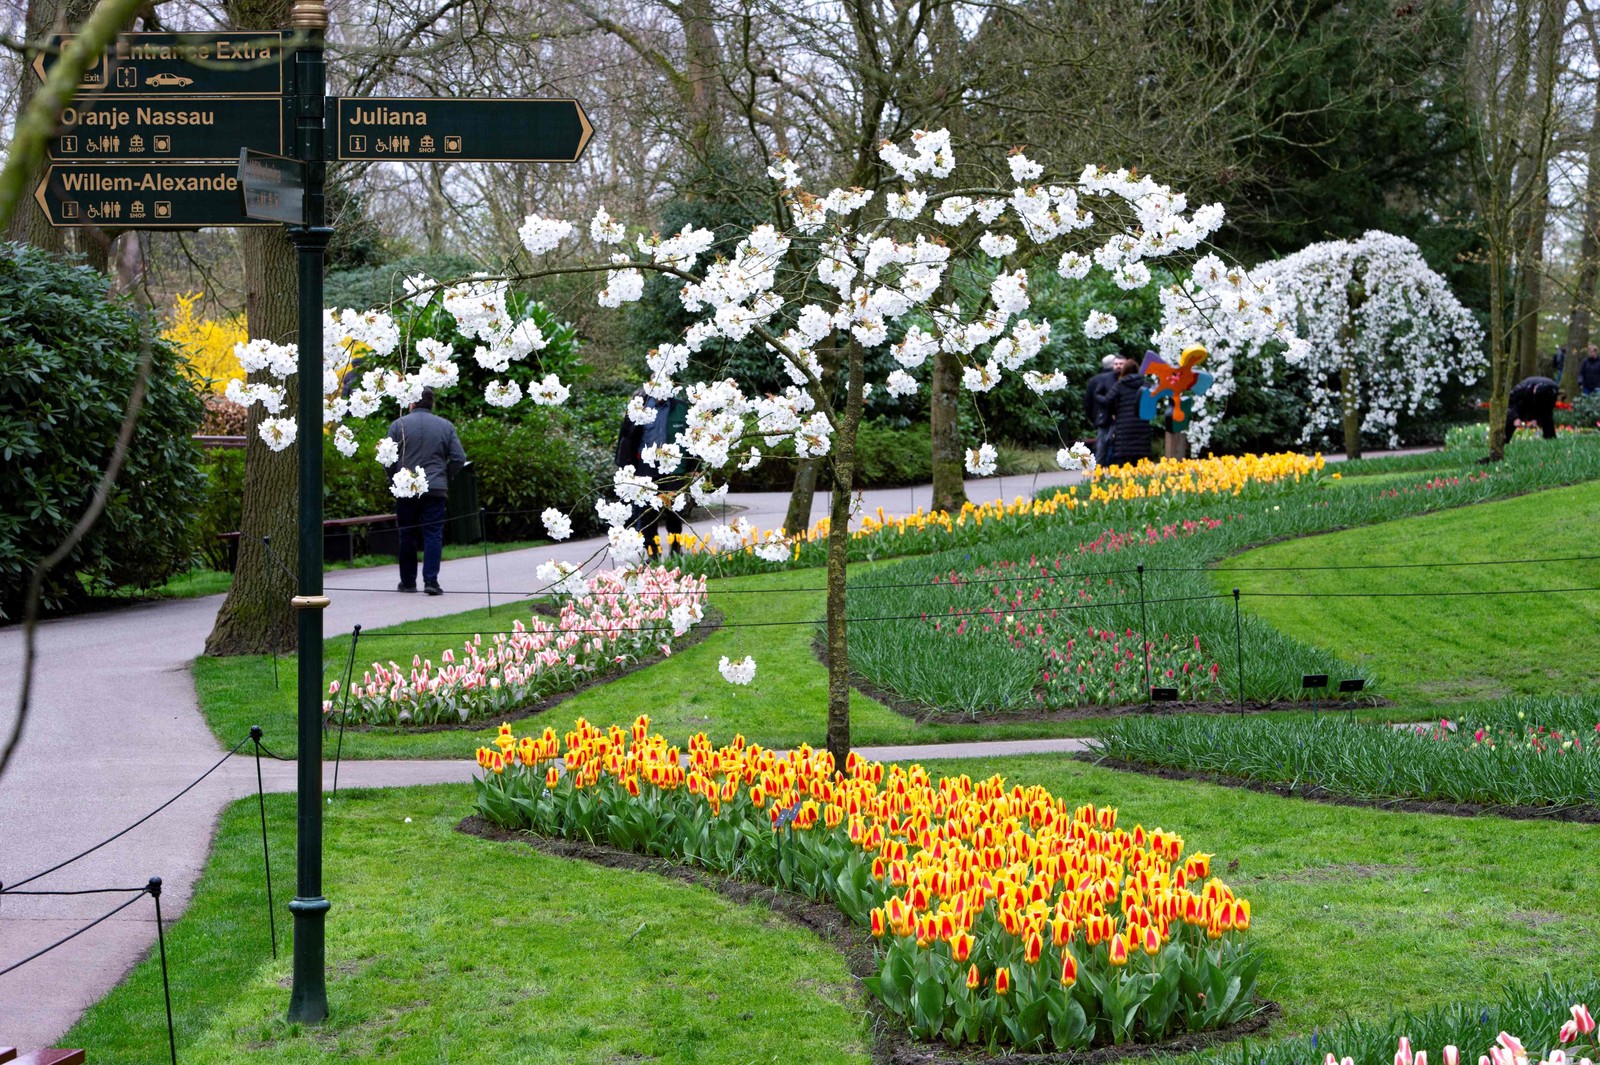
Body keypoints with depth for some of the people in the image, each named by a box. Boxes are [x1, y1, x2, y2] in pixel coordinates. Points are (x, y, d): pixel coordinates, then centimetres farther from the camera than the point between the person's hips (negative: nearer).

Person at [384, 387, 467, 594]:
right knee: (433, 534, 0)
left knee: (407, 535, 10)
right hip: (436, 489, 0)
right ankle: (430, 580, -11)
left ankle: (408, 581, 17)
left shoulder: (399, 425, 0)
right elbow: (459, 459, 1)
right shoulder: (445, 426, 5)